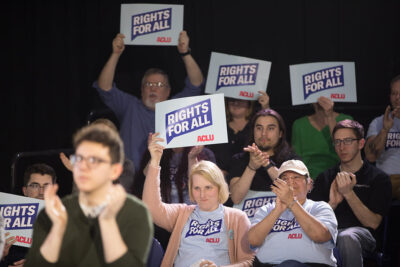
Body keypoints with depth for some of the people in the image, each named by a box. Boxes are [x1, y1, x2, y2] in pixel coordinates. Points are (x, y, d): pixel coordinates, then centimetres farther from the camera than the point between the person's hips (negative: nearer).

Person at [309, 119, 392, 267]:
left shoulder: (379, 178, 9)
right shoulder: (325, 178, 21)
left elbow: (373, 223, -2)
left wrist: (348, 193, -12)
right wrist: (332, 204, -9)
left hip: (361, 232, -1)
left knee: (347, 237, -40)